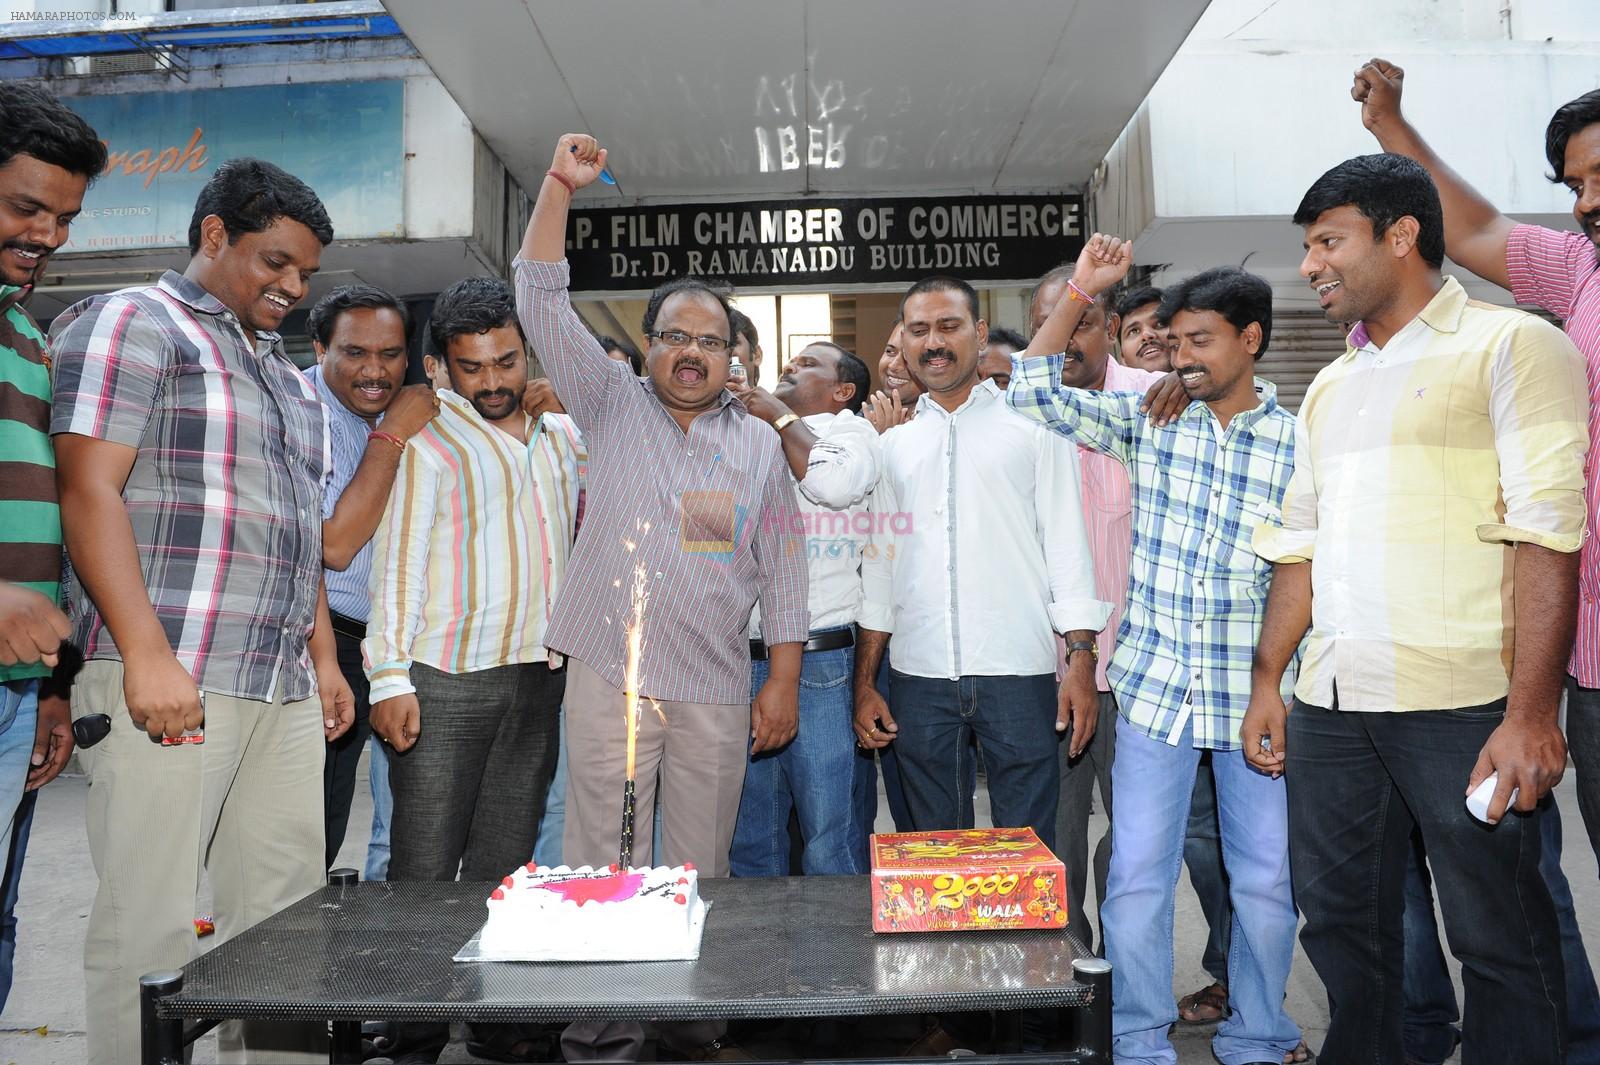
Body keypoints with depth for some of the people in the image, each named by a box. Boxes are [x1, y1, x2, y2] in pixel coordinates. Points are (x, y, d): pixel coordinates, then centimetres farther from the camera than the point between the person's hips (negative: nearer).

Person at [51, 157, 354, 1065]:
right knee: (150, 924, -2)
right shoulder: (133, 325, 1)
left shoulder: (287, 374, 24)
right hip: (169, 680, -7)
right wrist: (146, 653, -19)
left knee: (286, 914, 9)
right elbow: (90, 490, -11)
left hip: (285, 688, 8)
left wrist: (324, 657, 18)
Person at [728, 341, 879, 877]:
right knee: (749, 835, 14)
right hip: (743, 657, 6)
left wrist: (780, 415, -3)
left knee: (829, 836, -1)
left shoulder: (850, 429, 5)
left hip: (817, 657, -5)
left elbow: (836, 484, -18)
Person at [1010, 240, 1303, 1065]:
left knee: (1267, 880, 11)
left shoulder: (1299, 445, -1)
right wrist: (1081, 292, -7)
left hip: (1257, 696, 0)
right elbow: (1035, 392, -1)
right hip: (1154, 687, 1)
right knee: (1136, 874, 4)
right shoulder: (1148, 418, 3)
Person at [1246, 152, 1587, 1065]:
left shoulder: (1513, 347, -2)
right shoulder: (1331, 387, 18)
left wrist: (1531, 713, -17)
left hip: (1462, 706, -6)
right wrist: (1268, 680, 12)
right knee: (1343, 925, 14)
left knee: (1500, 939, 6)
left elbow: (1547, 535, -11)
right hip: (1329, 710, 6)